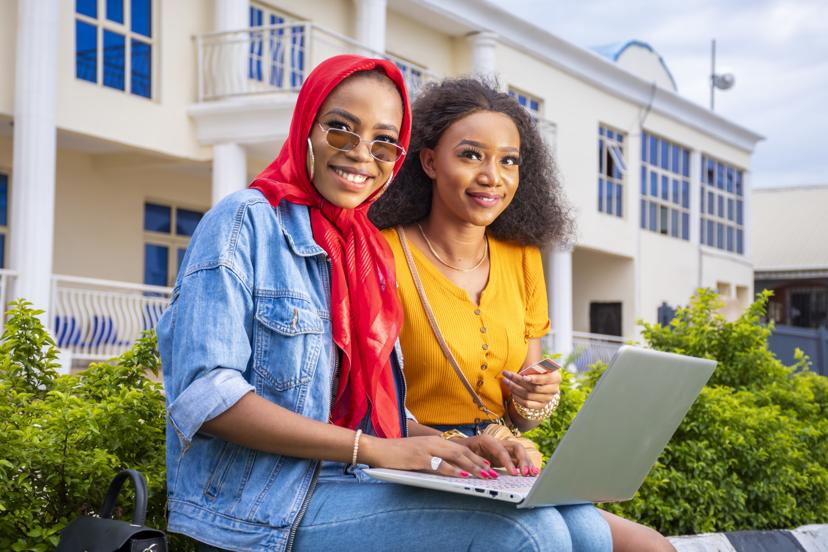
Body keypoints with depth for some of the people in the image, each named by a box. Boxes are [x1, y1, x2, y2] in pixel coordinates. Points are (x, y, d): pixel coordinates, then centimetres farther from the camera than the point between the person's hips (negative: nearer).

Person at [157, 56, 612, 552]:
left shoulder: (369, 250, 17)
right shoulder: (247, 221, -5)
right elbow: (204, 396, -16)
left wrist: (453, 446, -3)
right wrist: (374, 449, -19)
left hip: (355, 487, 7)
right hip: (267, 508, -7)